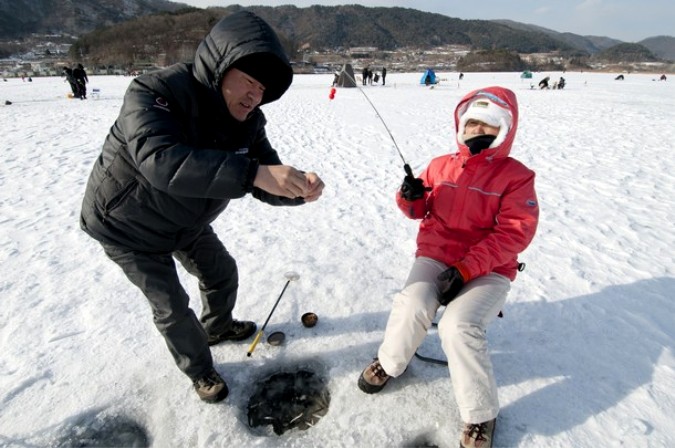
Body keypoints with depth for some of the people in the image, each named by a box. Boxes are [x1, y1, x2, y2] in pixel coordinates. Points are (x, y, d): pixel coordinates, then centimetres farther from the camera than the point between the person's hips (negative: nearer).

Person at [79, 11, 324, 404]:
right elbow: (160, 160, -51)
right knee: (172, 307, 1)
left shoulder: (248, 120, -14)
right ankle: (199, 370, 29)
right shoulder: (156, 93, -32)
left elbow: (265, 188, -17)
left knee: (223, 273, 17)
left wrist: (298, 189, -40)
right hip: (128, 224, -5)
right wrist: (253, 173, -61)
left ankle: (217, 327, 48)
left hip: (187, 222, 6)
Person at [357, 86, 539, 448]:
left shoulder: (516, 175, -1)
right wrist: (410, 198, -10)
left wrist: (466, 269, -21)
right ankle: (389, 362, 8)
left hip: (487, 270, -2)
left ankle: (480, 417, -1)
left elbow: (514, 233, -10)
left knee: (459, 326, -28)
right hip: (435, 256, 3)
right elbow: (419, 211, 16)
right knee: (411, 307, -26)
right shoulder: (441, 165, 9)